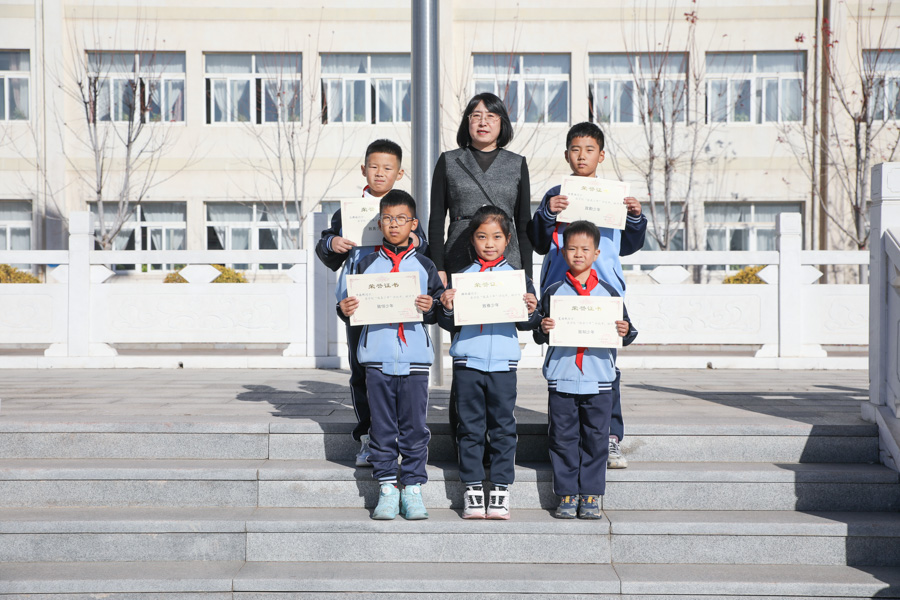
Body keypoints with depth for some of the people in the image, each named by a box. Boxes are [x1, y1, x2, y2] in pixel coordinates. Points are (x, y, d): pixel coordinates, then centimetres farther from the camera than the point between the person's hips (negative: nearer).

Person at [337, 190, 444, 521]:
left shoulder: (424, 266, 8)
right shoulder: (366, 264, 9)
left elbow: (441, 306, 7)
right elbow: (352, 302, 10)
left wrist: (430, 307, -14)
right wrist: (344, 309, -11)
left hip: (415, 357, 0)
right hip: (377, 357, 0)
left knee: (414, 426, 2)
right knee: (382, 427, 4)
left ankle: (413, 487, 12)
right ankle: (387, 489, 12)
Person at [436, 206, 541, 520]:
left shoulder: (517, 277, 7)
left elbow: (525, 323, 5)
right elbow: (449, 325, 6)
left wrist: (531, 312, -15)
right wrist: (447, 308, -13)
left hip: (503, 362, 0)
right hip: (467, 360, 0)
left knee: (503, 427, 3)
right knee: (470, 427, 4)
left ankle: (500, 491, 10)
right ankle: (472, 491, 11)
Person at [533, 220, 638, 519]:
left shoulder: (608, 292, 6)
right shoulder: (553, 292, 5)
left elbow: (625, 331, 10)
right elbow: (538, 337, 7)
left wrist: (626, 332, -12)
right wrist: (543, 330, -15)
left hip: (598, 379, 0)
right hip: (562, 378, 0)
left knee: (595, 438, 4)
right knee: (563, 438, 3)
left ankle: (590, 495, 14)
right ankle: (567, 495, 12)